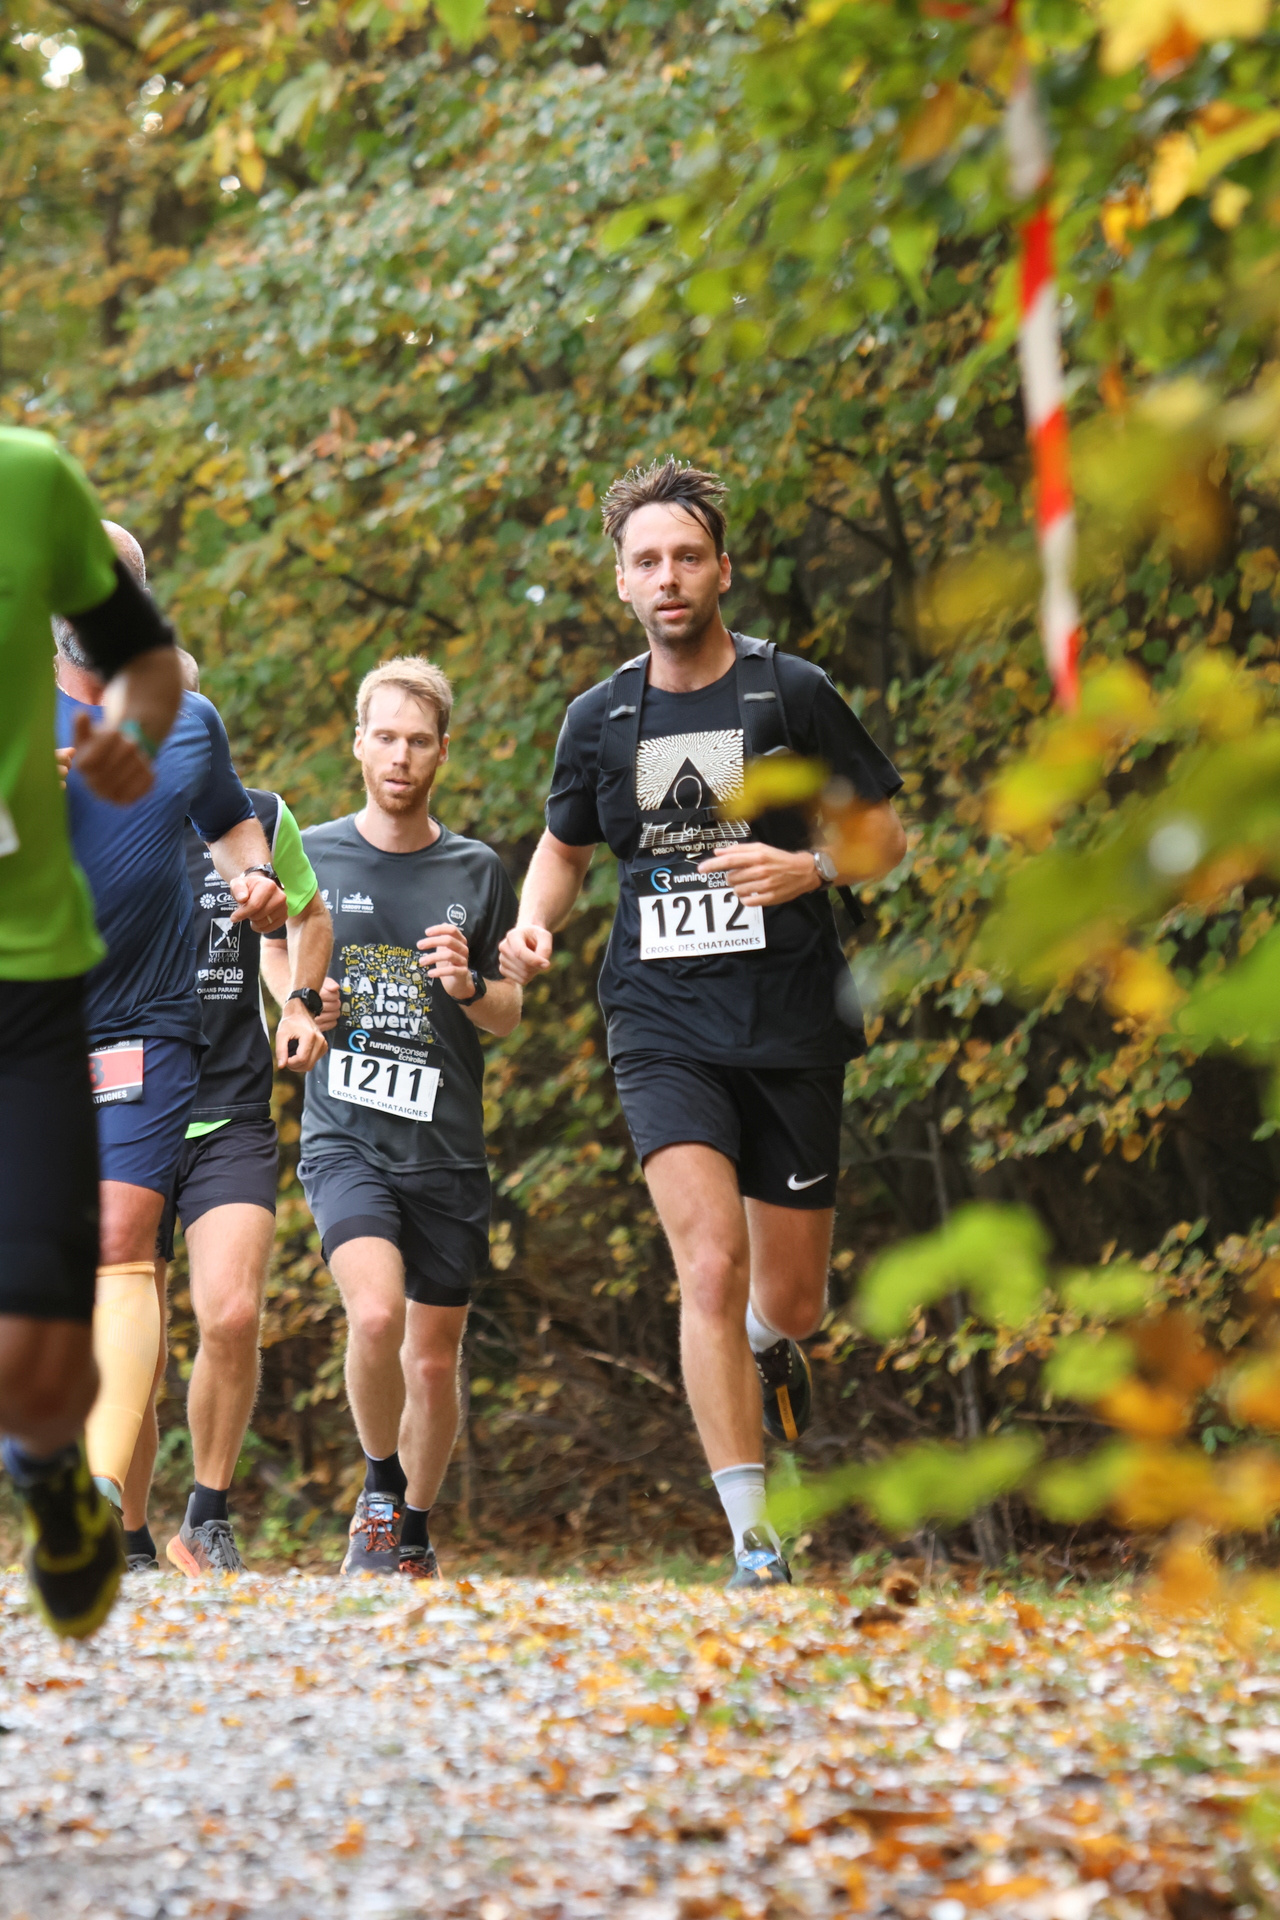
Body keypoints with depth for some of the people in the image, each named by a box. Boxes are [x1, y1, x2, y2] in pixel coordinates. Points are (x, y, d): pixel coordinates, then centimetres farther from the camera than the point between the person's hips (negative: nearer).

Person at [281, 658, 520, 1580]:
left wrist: (468, 985, -12)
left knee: (434, 1359, 7)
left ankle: (414, 1532, 27)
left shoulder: (479, 872, 6)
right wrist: (305, 1010, -8)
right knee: (375, 1314, -24)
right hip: (346, 1134, -2)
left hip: (448, 1148, 2)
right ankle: (379, 1487, 0)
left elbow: (510, 1015, 10)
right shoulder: (311, 856, 3)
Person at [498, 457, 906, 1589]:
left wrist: (809, 869, -15)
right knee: (711, 1264, -18)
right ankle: (752, 1539, -14)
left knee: (790, 1302, 7)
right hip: (663, 1026, 1)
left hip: (792, 1025, 0)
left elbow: (888, 834, 5)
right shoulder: (600, 720, 7)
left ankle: (770, 1344, 47)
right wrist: (532, 925, 2)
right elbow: (564, 847, 22)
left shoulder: (793, 693, -1)